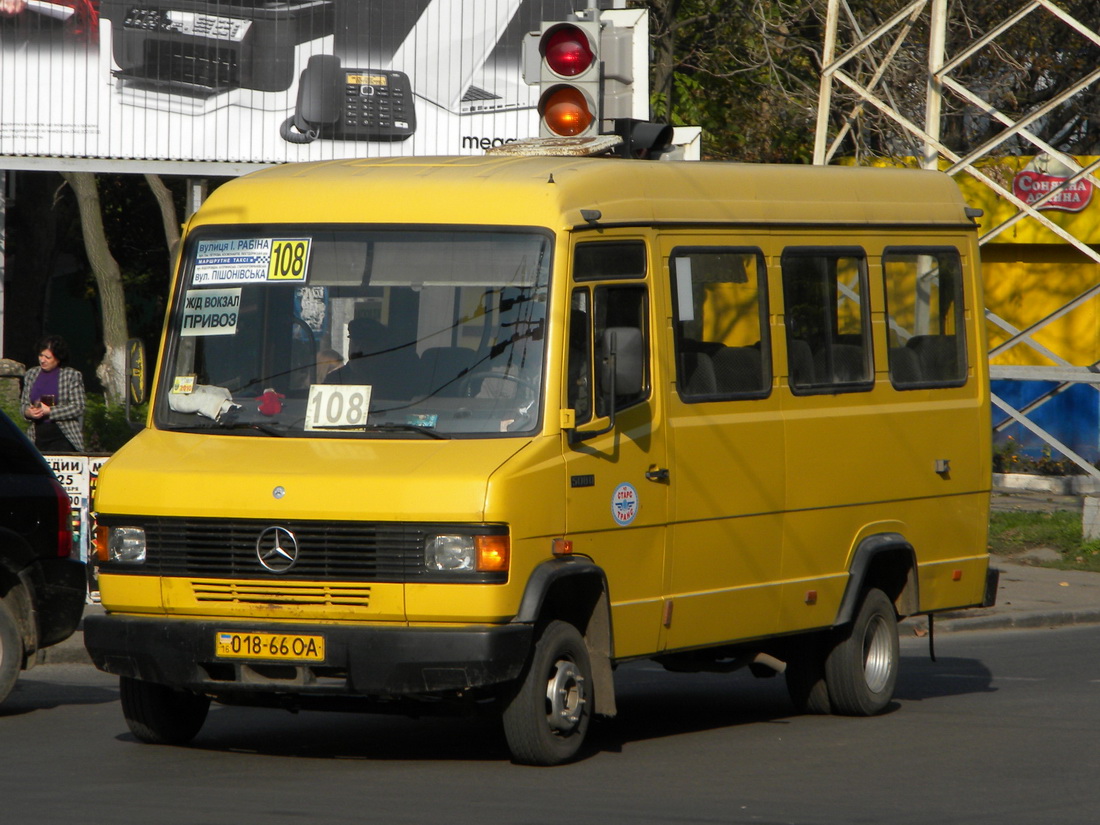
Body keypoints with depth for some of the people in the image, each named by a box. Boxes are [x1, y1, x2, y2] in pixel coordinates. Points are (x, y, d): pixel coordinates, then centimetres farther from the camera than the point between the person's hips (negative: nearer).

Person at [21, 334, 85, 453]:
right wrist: (28, 412, -5)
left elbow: (78, 408, -6)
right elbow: (24, 403, 19)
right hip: (37, 436, 4)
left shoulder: (72, 375, -1)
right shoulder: (31, 374, 14)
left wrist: (49, 411, -12)